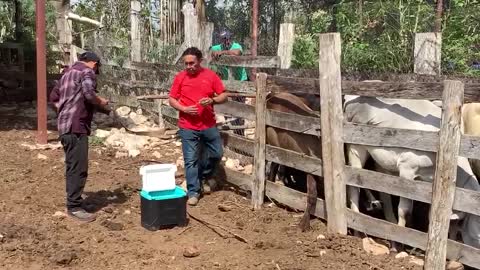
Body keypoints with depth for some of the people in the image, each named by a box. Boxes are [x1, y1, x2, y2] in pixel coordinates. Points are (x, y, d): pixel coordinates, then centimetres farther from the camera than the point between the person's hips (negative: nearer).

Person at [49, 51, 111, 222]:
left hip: (65, 126, 10)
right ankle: (74, 207, -5)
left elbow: (53, 97, 25)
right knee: (79, 168, -7)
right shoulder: (87, 72, -6)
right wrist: (102, 102, -7)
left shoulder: (68, 72, 22)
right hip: (76, 126, -10)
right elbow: (89, 94, -25)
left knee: (73, 166, 17)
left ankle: (74, 201, 25)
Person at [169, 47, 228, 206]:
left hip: (209, 125, 2)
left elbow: (224, 96, 2)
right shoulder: (180, 77, -2)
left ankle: (205, 176, 39)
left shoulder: (211, 75, -1)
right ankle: (193, 192, 12)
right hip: (188, 127, -2)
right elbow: (171, 100, 2)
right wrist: (183, 109, -16)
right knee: (191, 160, 1)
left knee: (217, 153, 12)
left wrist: (212, 100, -18)